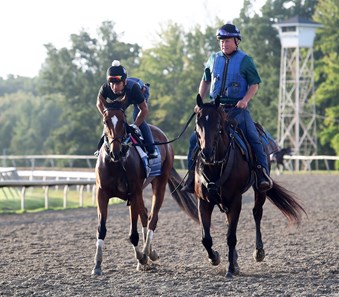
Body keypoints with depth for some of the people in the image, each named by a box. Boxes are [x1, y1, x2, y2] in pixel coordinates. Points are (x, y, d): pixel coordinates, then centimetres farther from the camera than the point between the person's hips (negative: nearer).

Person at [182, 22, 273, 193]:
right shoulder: (214, 59, 12)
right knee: (195, 139, -6)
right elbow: (205, 81, 24)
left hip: (237, 109, -4)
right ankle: (192, 176, 2)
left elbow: (254, 84, 0)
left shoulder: (245, 60, -1)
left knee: (253, 138, -21)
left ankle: (263, 174, -17)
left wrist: (245, 99, -17)